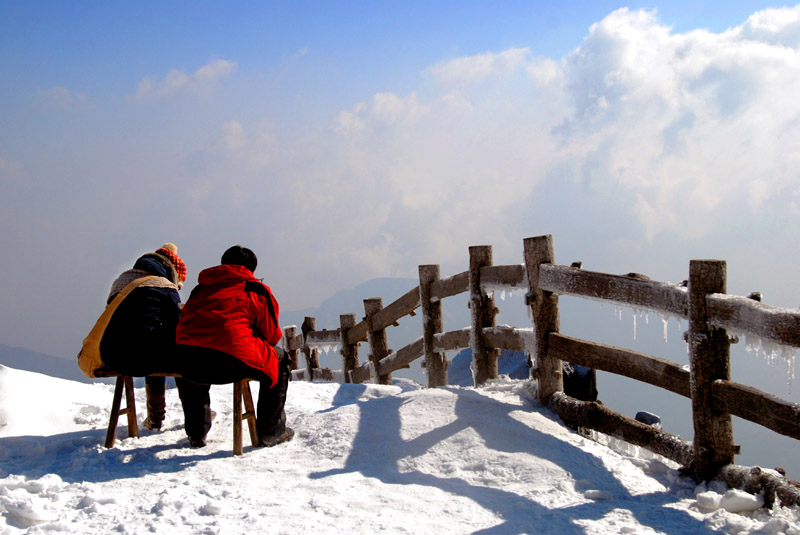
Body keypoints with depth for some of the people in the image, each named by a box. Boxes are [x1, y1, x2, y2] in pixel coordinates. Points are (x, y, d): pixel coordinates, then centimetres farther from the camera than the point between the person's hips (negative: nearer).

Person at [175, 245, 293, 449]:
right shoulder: (256, 289, 14)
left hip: (187, 365, 5)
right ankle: (270, 431, 24)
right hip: (231, 363, -5)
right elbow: (272, 334, 13)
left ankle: (196, 433, 41)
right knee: (279, 359, 23)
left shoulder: (200, 288, 26)